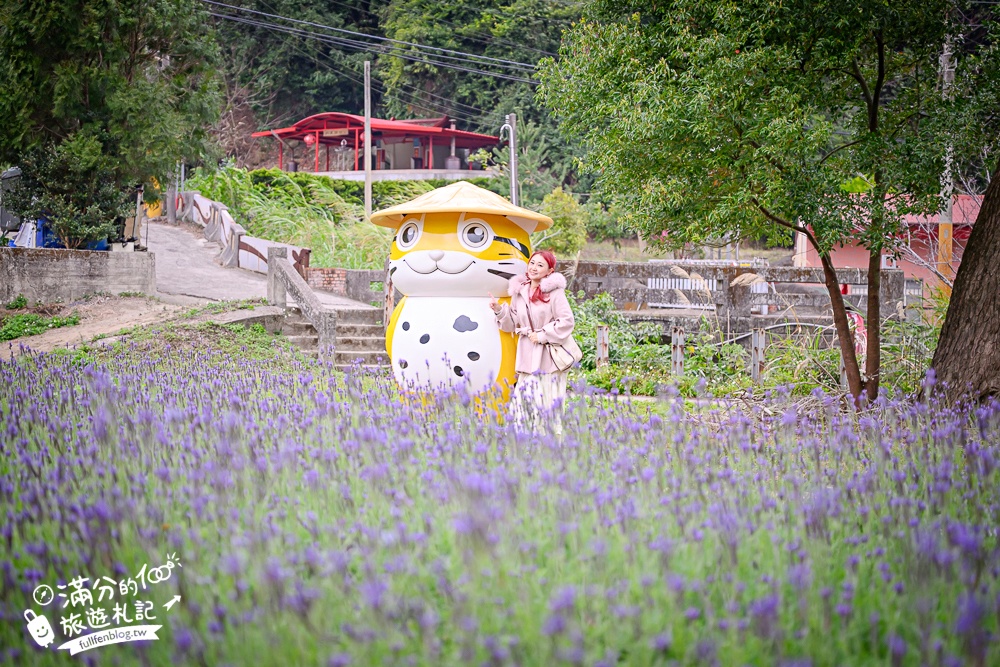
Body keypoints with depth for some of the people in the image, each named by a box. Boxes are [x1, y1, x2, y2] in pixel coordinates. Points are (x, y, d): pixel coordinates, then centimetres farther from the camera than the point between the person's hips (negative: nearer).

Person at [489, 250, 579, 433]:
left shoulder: (554, 291, -7)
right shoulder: (519, 291, 10)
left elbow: (566, 321, -11)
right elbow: (513, 323, 17)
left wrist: (542, 335, -12)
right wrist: (499, 310, 2)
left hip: (548, 356, -5)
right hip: (527, 355, 5)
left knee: (548, 399, -3)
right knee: (525, 399, 1)